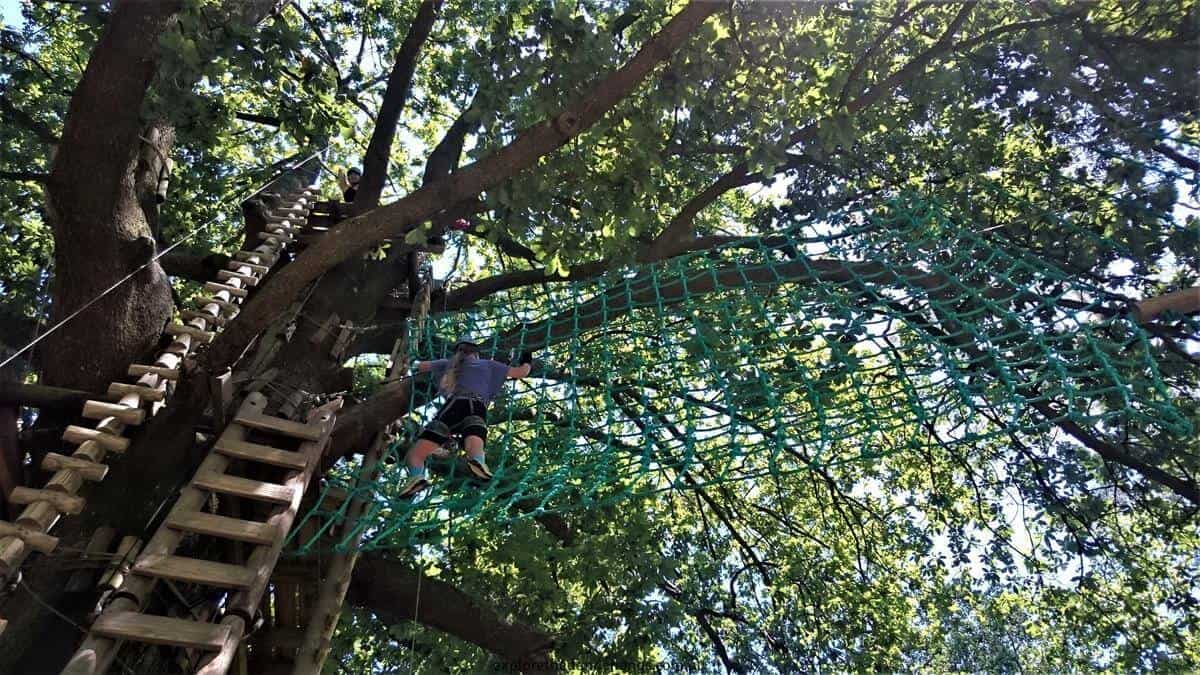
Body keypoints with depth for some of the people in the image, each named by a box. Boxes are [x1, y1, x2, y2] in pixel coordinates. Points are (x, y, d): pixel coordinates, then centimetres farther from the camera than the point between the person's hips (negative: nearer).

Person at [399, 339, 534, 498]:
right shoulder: (488, 364, 31)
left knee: (414, 454, -2)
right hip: (476, 409, 0)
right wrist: (527, 363, 56)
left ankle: (417, 477, -36)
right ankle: (477, 462, -65)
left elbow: (421, 366, 49)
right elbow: (522, 373, 34)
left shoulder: (449, 364, 34)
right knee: (475, 450, -28)